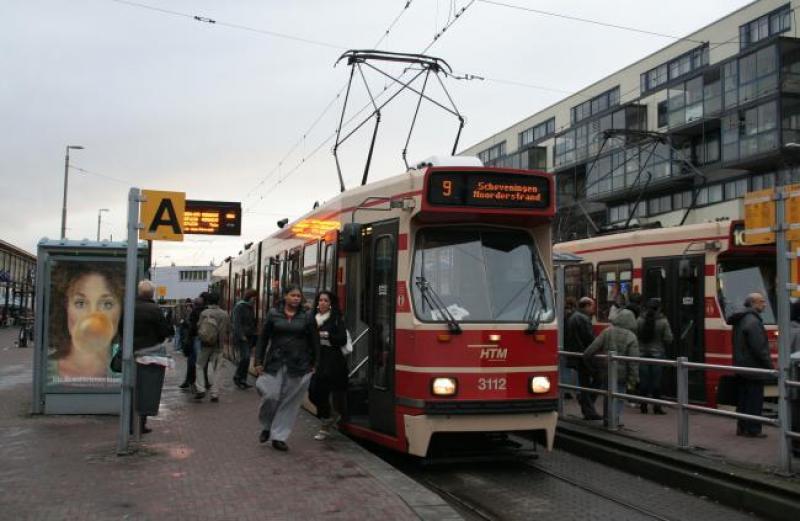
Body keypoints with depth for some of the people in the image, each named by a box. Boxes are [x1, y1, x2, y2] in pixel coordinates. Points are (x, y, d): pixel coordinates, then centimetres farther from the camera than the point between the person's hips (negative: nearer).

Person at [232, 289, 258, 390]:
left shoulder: (250, 308, 18)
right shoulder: (239, 307, -8)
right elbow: (237, 323, -15)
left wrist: (254, 333, 13)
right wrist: (241, 336, -20)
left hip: (249, 337, 8)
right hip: (241, 337, -8)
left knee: (245, 358, 6)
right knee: (245, 357, -15)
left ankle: (242, 380, 12)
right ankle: (237, 377, -1)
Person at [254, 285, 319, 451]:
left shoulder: (307, 317, 3)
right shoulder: (273, 314, 4)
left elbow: (314, 343, 7)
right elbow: (263, 339, 7)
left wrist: (313, 364, 4)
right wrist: (259, 362, 3)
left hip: (298, 367, 0)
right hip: (275, 364, 0)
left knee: (290, 402, 2)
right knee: (271, 396, -6)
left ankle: (279, 437, 13)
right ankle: (266, 427, 22)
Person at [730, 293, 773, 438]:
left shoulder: (740, 320, 14)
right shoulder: (753, 321, -17)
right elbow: (759, 348, -21)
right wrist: (769, 365, -13)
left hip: (741, 366, 10)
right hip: (753, 367, -10)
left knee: (744, 398, 14)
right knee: (755, 399, -3)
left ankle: (742, 427, 19)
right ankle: (752, 430, -1)